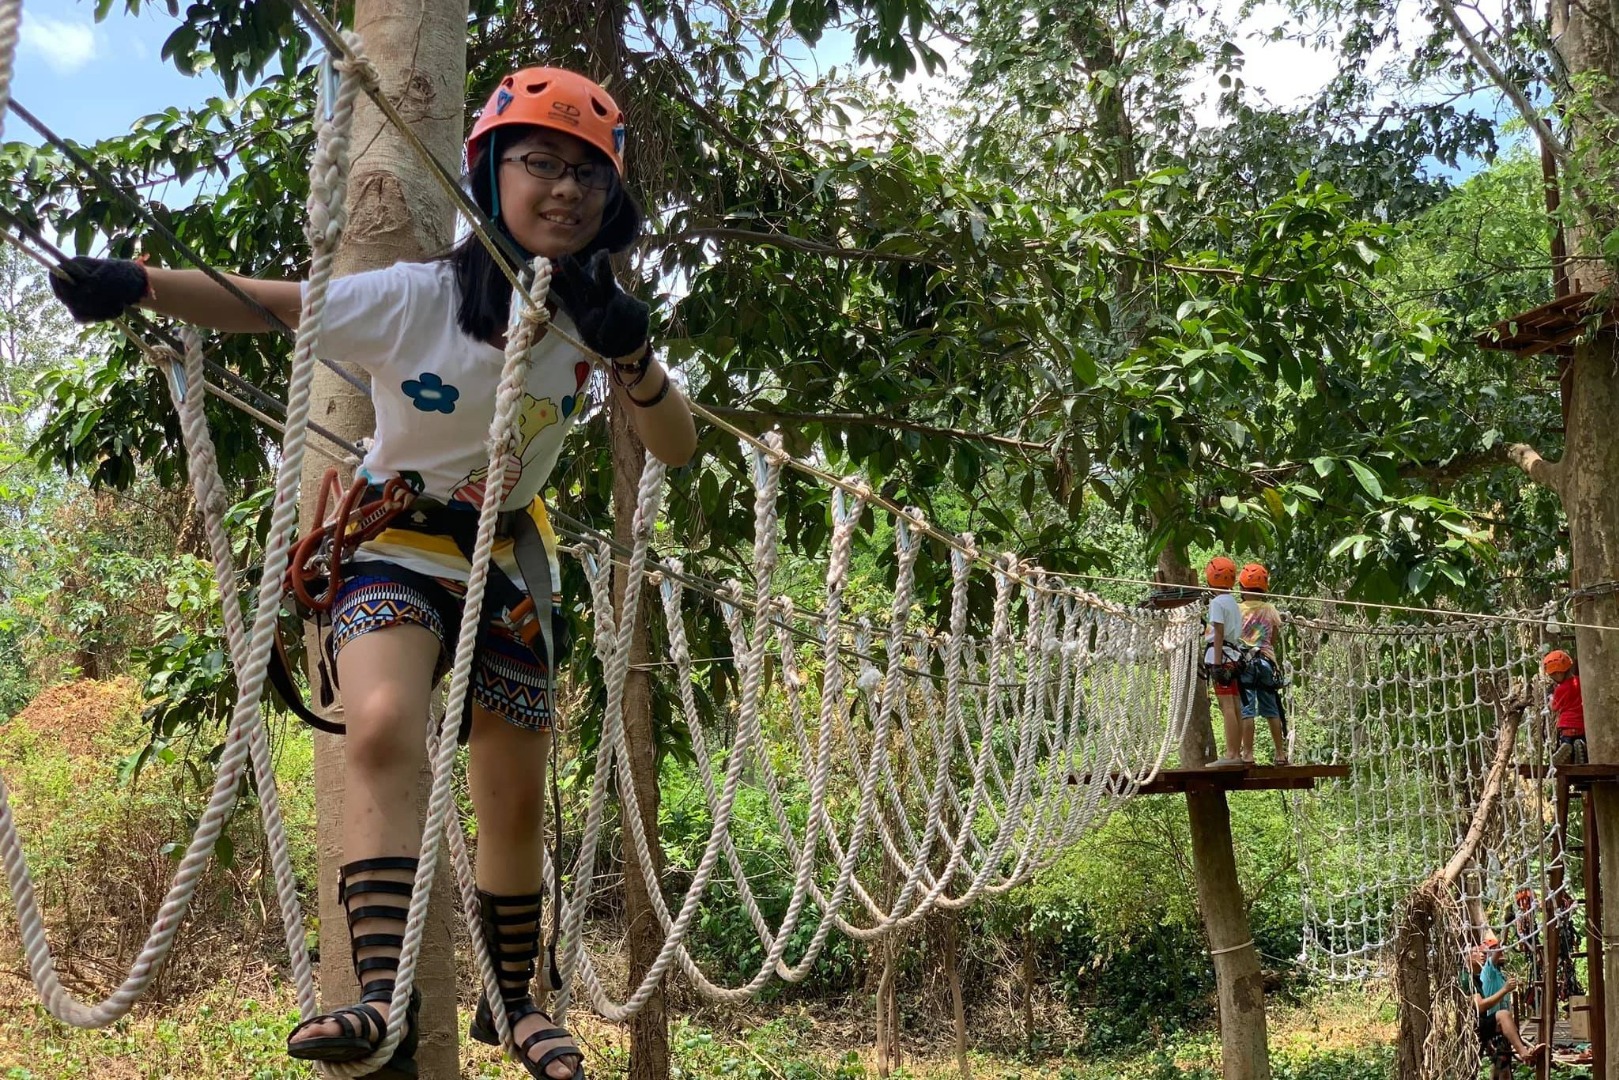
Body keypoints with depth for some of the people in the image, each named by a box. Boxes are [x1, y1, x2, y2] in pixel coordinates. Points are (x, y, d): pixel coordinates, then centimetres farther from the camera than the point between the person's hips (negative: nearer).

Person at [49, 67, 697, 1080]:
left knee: (517, 803, 7)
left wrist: (633, 360, -29)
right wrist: (139, 282, -42)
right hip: (397, 551, -3)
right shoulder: (415, 299, -17)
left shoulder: (591, 320, -6)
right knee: (386, 729, -32)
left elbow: (678, 448, -10)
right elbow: (264, 303, -25)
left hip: (507, 567, 4)